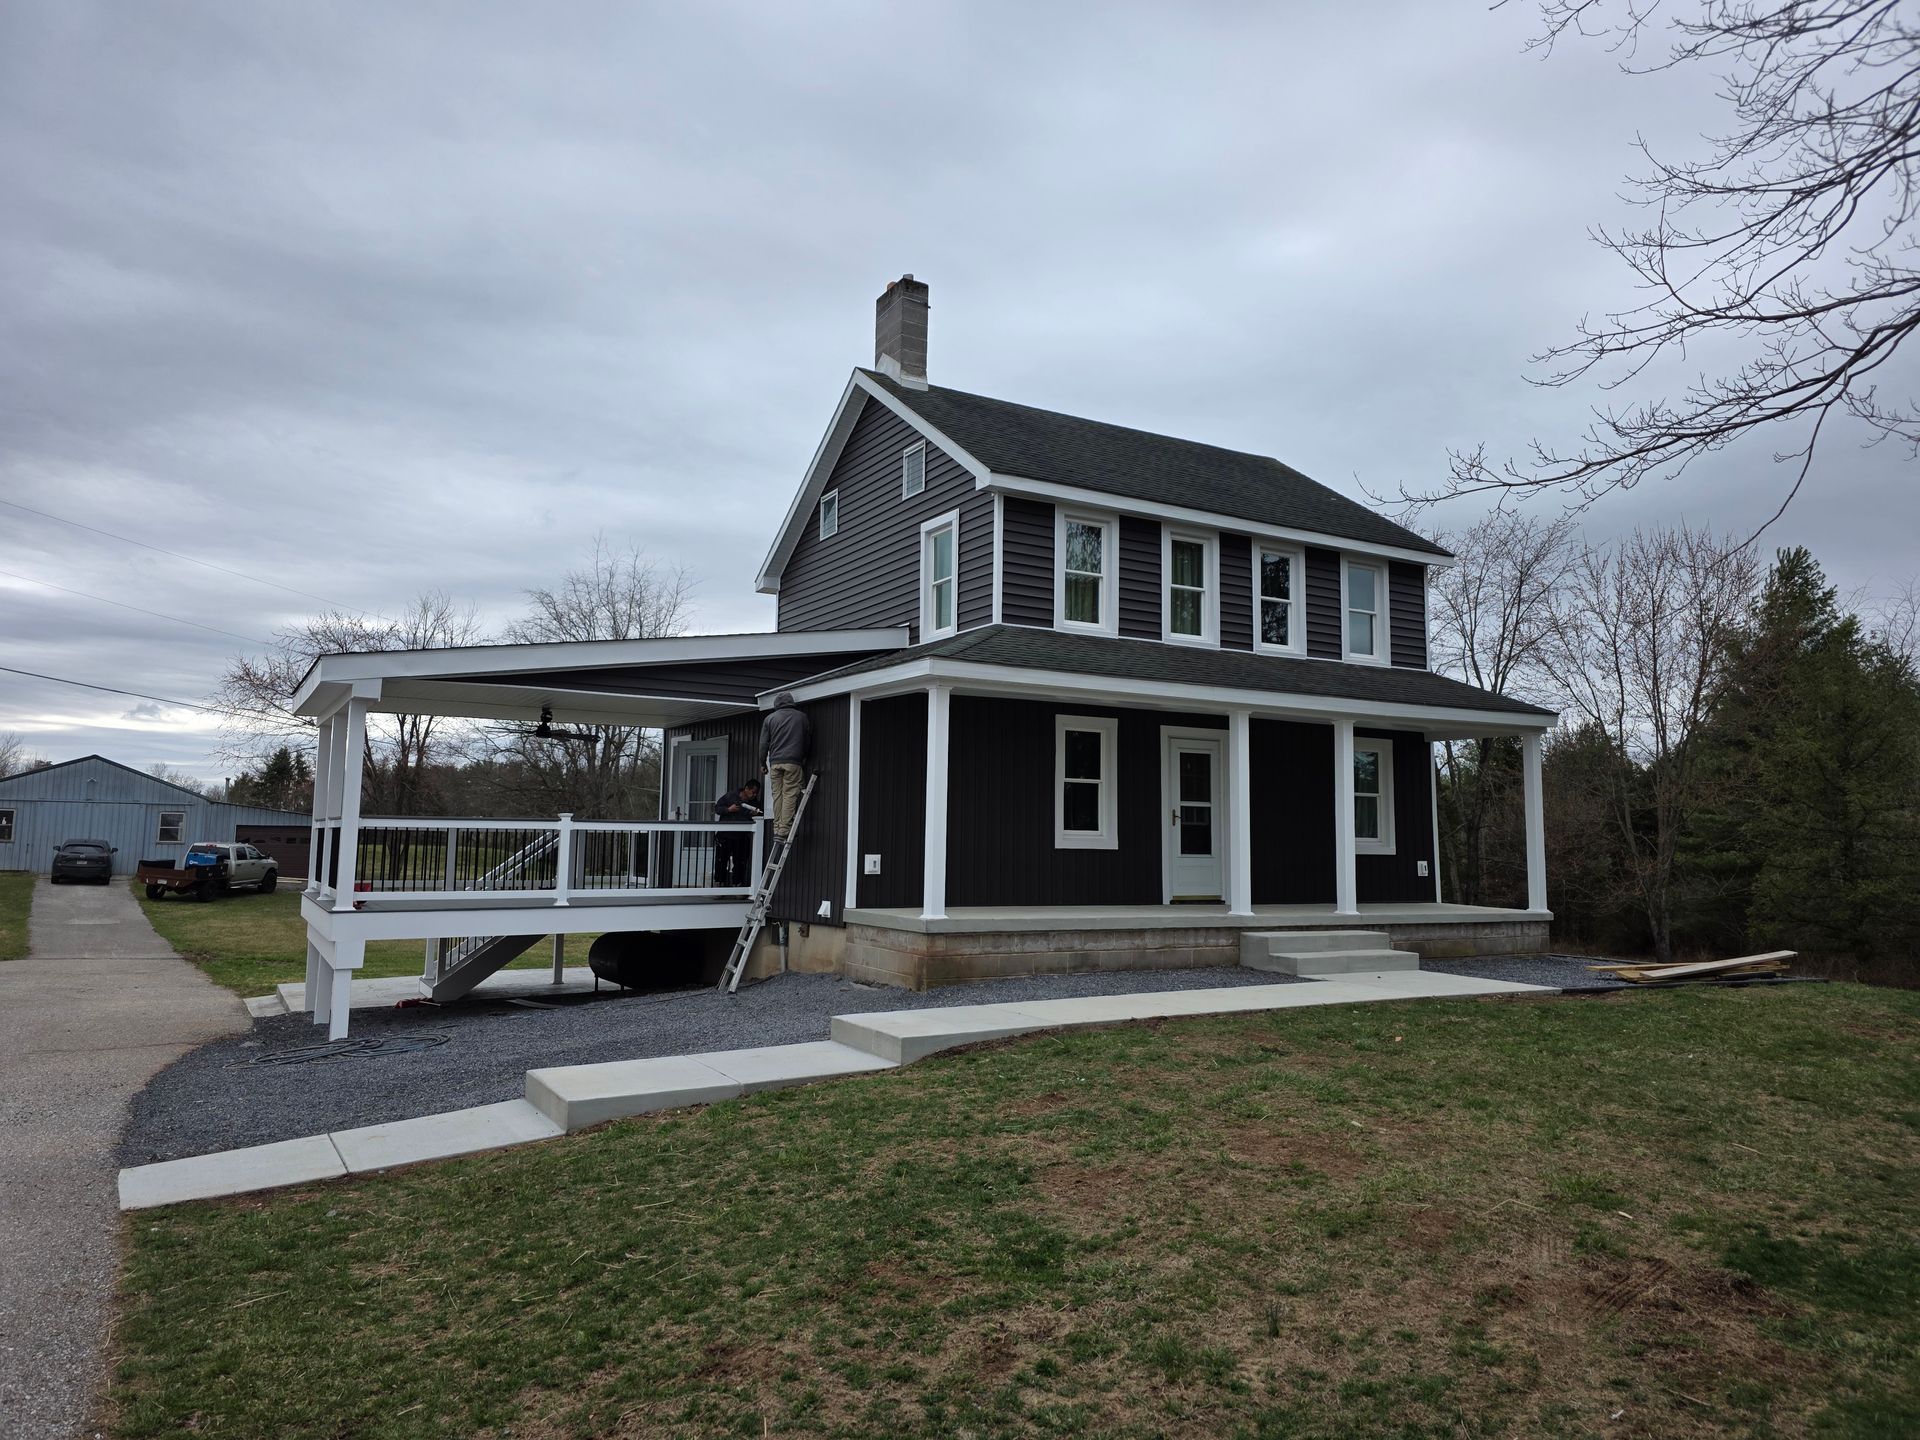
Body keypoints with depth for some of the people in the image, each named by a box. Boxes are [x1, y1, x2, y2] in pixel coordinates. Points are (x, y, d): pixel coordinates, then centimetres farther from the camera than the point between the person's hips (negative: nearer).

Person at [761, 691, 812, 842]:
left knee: (777, 795, 6)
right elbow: (809, 741, 12)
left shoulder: (770, 718, 11)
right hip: (793, 762, -2)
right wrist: (804, 759, 25)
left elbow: (764, 743, 8)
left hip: (775, 762, 2)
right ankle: (784, 830, -12)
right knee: (790, 795, -5)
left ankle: (777, 829, 3)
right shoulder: (802, 717, 9)